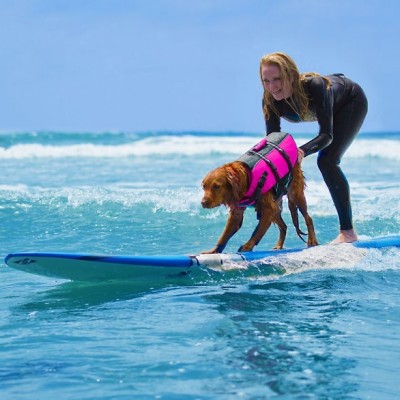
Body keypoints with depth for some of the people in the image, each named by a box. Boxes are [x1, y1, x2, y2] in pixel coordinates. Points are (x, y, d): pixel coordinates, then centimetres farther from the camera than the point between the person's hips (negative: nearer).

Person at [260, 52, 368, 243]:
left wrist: (302, 152, -62)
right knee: (325, 161, 16)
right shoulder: (270, 101, -28)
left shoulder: (314, 86, -44)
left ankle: (348, 232, -19)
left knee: (327, 160, -22)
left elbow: (327, 135, -44)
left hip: (352, 101, -7)